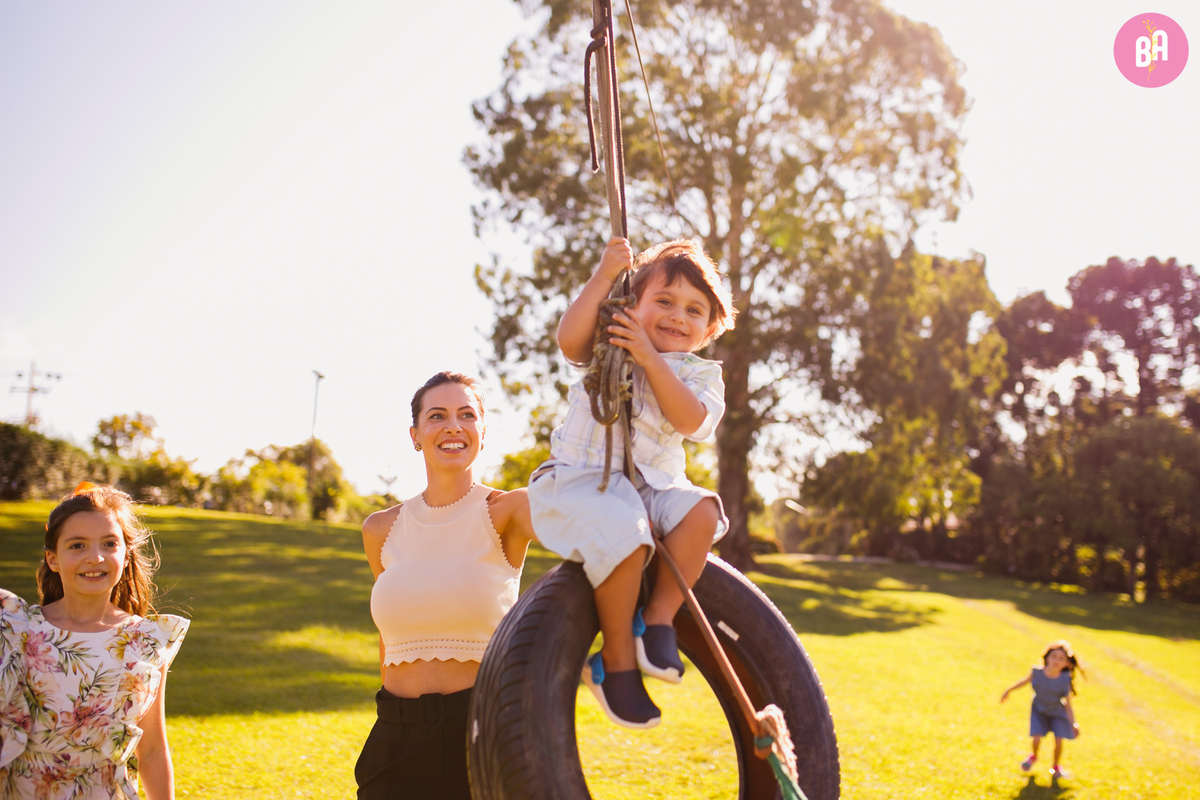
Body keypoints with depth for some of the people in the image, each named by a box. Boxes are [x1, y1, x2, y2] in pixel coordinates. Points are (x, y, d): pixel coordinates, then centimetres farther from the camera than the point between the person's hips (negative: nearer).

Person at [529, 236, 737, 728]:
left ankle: (658, 618, -17)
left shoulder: (702, 374, 10)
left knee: (701, 510, -26)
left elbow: (691, 420, -12)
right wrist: (603, 276, -16)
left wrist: (650, 358, -19)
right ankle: (617, 661, -16)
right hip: (581, 479, -3)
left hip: (652, 484, 4)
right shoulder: (611, 343, 8)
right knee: (625, 538, -32)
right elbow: (570, 340, -15)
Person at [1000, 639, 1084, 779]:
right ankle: (1034, 756, 26)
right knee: (1037, 739, -11)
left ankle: (1056, 767, 23)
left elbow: (1068, 704, -17)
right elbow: (1026, 680, -1)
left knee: (1059, 741, -8)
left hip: (1057, 712, 0)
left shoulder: (1065, 680, -26)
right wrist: (1008, 690, 8)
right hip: (1039, 710, 0)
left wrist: (1073, 724, -18)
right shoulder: (1037, 672, -24)